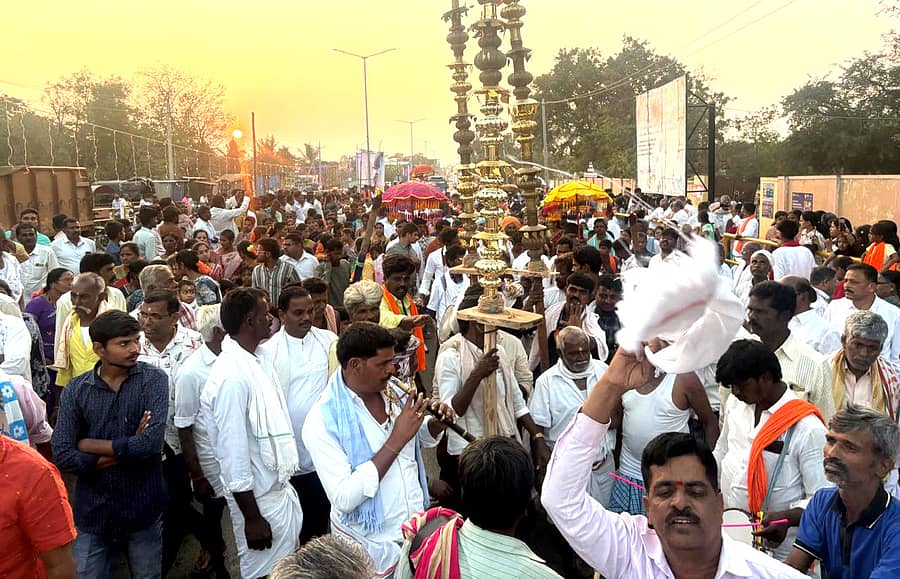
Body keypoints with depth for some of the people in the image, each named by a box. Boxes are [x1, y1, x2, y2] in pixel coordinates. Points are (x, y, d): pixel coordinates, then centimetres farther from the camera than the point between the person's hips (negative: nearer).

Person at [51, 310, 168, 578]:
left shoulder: (154, 380, -9)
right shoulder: (76, 390, -4)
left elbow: (152, 442, -21)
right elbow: (62, 456, -11)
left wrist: (89, 445, -12)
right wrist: (126, 450, -14)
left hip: (143, 509, -1)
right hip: (93, 511, 1)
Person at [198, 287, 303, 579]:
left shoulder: (252, 361, 4)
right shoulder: (232, 376, -24)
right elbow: (233, 453, -23)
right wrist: (252, 518, -18)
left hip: (278, 489, 8)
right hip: (258, 500, -8)